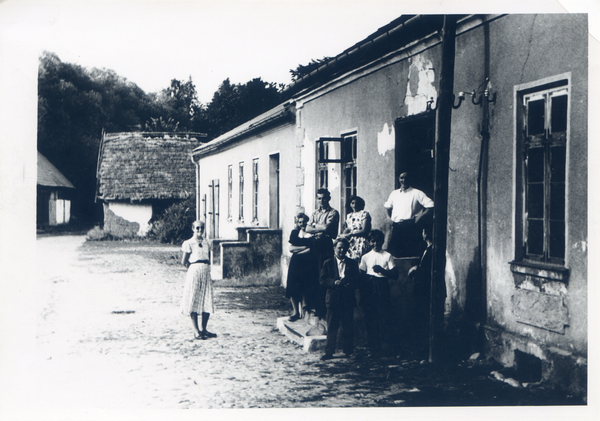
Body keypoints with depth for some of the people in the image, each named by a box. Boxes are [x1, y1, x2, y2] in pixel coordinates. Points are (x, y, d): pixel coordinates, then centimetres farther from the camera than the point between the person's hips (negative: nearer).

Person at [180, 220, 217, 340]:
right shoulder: (188, 243, -4)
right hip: (194, 273, -6)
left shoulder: (206, 242, 14)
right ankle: (196, 331, 3)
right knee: (194, 301, -3)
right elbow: (184, 262, -5)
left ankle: (204, 329, 15)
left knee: (208, 302, 4)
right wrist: (193, 267, 4)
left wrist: (206, 266, 5)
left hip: (206, 273, 6)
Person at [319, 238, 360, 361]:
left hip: (348, 300, 1)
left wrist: (348, 282, -15)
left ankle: (348, 351, 12)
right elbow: (323, 281, 1)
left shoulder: (353, 263, 11)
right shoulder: (328, 263, 9)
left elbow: (357, 280, 4)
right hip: (333, 299, -1)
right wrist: (334, 282, -16)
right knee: (331, 327, 0)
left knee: (348, 327, 2)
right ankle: (329, 351, 5)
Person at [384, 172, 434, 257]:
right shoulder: (394, 193, 17)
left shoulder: (417, 193, 3)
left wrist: (420, 217, -11)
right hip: (396, 227, 4)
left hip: (410, 227, -4)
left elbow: (431, 206, -4)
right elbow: (387, 207, 33)